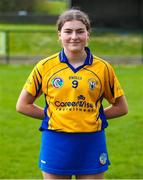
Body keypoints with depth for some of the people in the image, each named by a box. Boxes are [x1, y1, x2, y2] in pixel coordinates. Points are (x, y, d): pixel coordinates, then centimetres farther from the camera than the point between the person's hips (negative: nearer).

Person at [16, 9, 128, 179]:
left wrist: (92, 116, 0)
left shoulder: (103, 68, 1)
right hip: (56, 144, 0)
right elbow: (22, 105, 6)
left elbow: (121, 107, 10)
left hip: (91, 145, 0)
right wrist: (52, 115, -1)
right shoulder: (45, 67, 0)